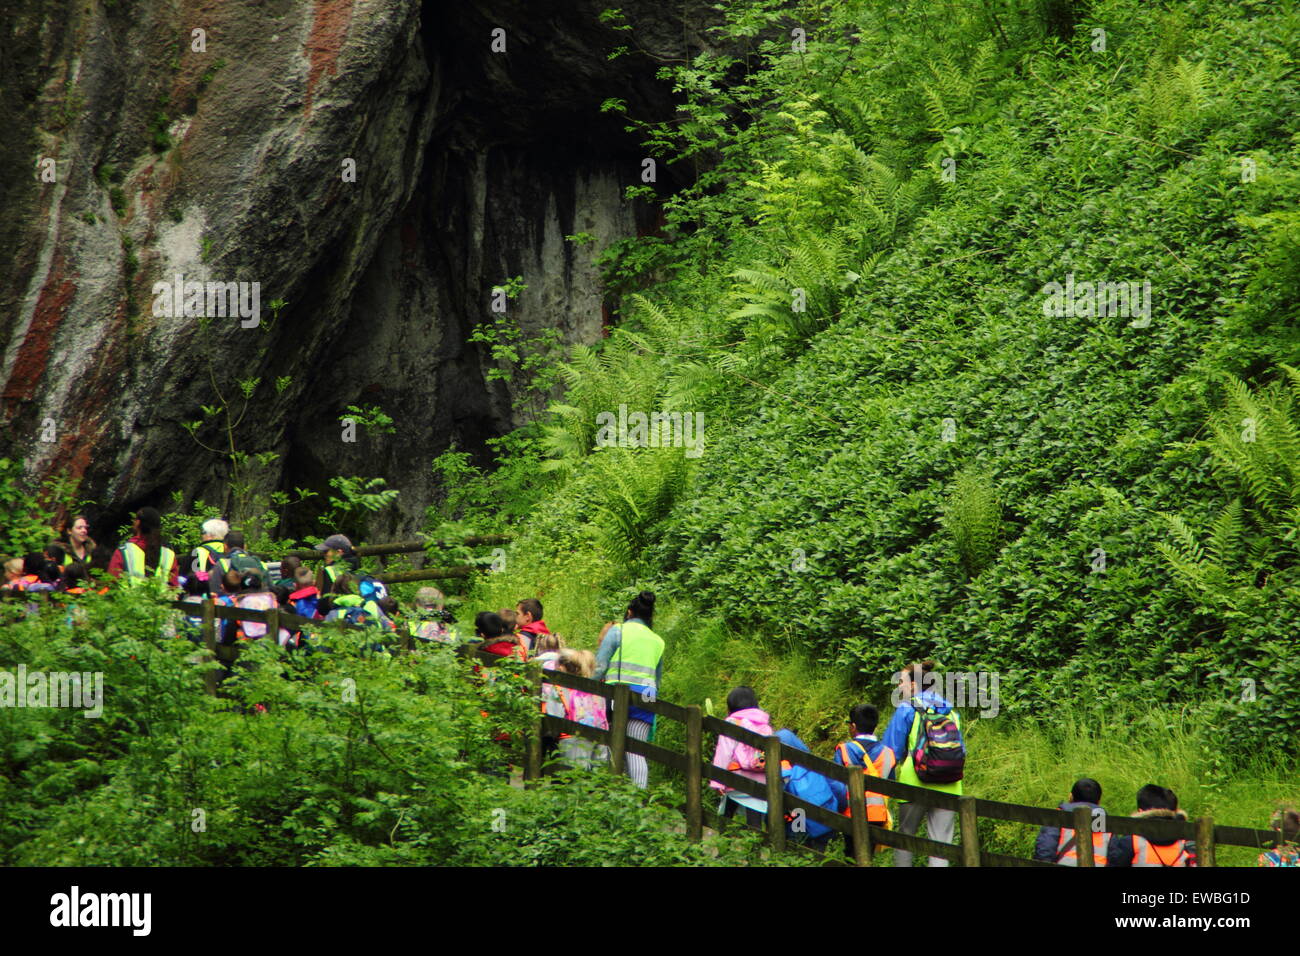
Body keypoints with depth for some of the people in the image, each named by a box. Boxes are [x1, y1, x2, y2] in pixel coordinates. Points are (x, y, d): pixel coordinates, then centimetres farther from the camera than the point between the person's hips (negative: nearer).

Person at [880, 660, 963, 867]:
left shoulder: (906, 710, -2)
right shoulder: (951, 711, 13)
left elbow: (891, 752, -2)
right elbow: (961, 750, 20)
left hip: (915, 786, -4)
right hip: (948, 787, 4)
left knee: (905, 836, 12)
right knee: (941, 842, 3)